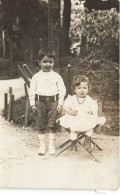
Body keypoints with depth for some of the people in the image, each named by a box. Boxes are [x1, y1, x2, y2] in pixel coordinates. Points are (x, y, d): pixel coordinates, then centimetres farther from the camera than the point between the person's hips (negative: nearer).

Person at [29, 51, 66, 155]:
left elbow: (62, 90, 4)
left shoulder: (56, 76, 4)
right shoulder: (36, 76, 5)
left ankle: (52, 145, 16)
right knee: (40, 124, 6)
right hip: (40, 101, 1)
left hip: (53, 101, -1)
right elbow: (32, 90, 5)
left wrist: (60, 104, -2)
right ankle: (42, 145, 18)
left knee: (52, 124, 3)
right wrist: (32, 104, -1)